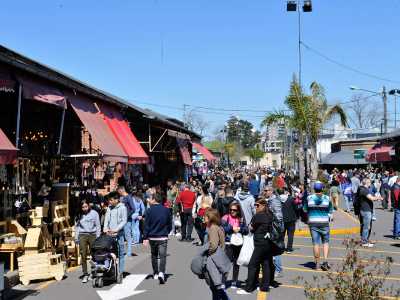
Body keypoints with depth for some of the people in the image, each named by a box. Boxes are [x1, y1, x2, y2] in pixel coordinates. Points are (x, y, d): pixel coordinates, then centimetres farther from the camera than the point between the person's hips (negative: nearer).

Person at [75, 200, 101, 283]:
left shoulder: (94, 213, 3)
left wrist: (98, 237, 0)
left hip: (92, 235, -1)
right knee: (83, 255, -2)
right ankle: (85, 274, 3)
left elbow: (98, 225, 6)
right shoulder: (79, 215, 8)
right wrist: (76, 238, 8)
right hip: (82, 236, 1)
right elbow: (77, 226, 14)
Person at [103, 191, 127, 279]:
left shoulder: (122, 208, -4)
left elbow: (124, 221, -7)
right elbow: (106, 219, 11)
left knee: (120, 252, 0)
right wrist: (106, 228, -6)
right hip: (109, 234, 5)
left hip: (119, 233, -4)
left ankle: (121, 271, 5)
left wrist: (116, 229, -16)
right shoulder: (109, 208, 12)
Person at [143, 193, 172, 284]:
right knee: (163, 256, -3)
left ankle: (155, 274, 25)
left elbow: (146, 225, -7)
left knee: (154, 255, 17)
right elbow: (170, 224, 7)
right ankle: (161, 273, -23)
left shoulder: (150, 210, -7)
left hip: (152, 237, 0)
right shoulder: (166, 210, 0)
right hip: (163, 237, 0)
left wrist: (145, 238, -4)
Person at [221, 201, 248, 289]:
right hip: (228, 243, -4)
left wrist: (239, 229, -11)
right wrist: (231, 228, -15)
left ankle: (234, 281, 23)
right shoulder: (225, 218, -2)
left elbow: (246, 230, 5)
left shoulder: (241, 219, 9)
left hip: (239, 244, 4)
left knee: (237, 263, 12)